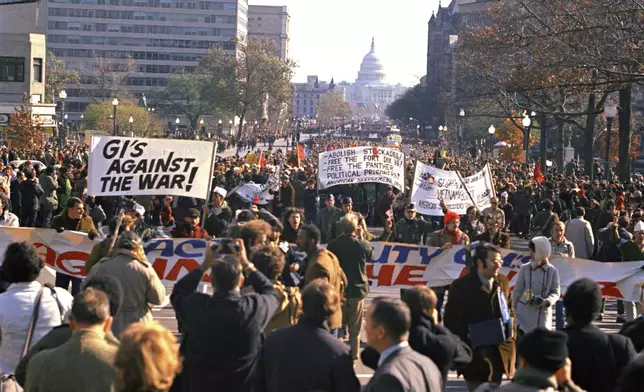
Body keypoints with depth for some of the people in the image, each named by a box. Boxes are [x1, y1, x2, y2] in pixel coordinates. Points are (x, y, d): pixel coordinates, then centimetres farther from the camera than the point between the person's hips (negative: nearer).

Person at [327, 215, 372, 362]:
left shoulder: (333, 245, -8)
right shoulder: (363, 245, -9)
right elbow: (371, 257, 11)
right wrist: (362, 238, 13)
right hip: (357, 289, 0)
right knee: (355, 330, 8)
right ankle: (353, 358, 8)